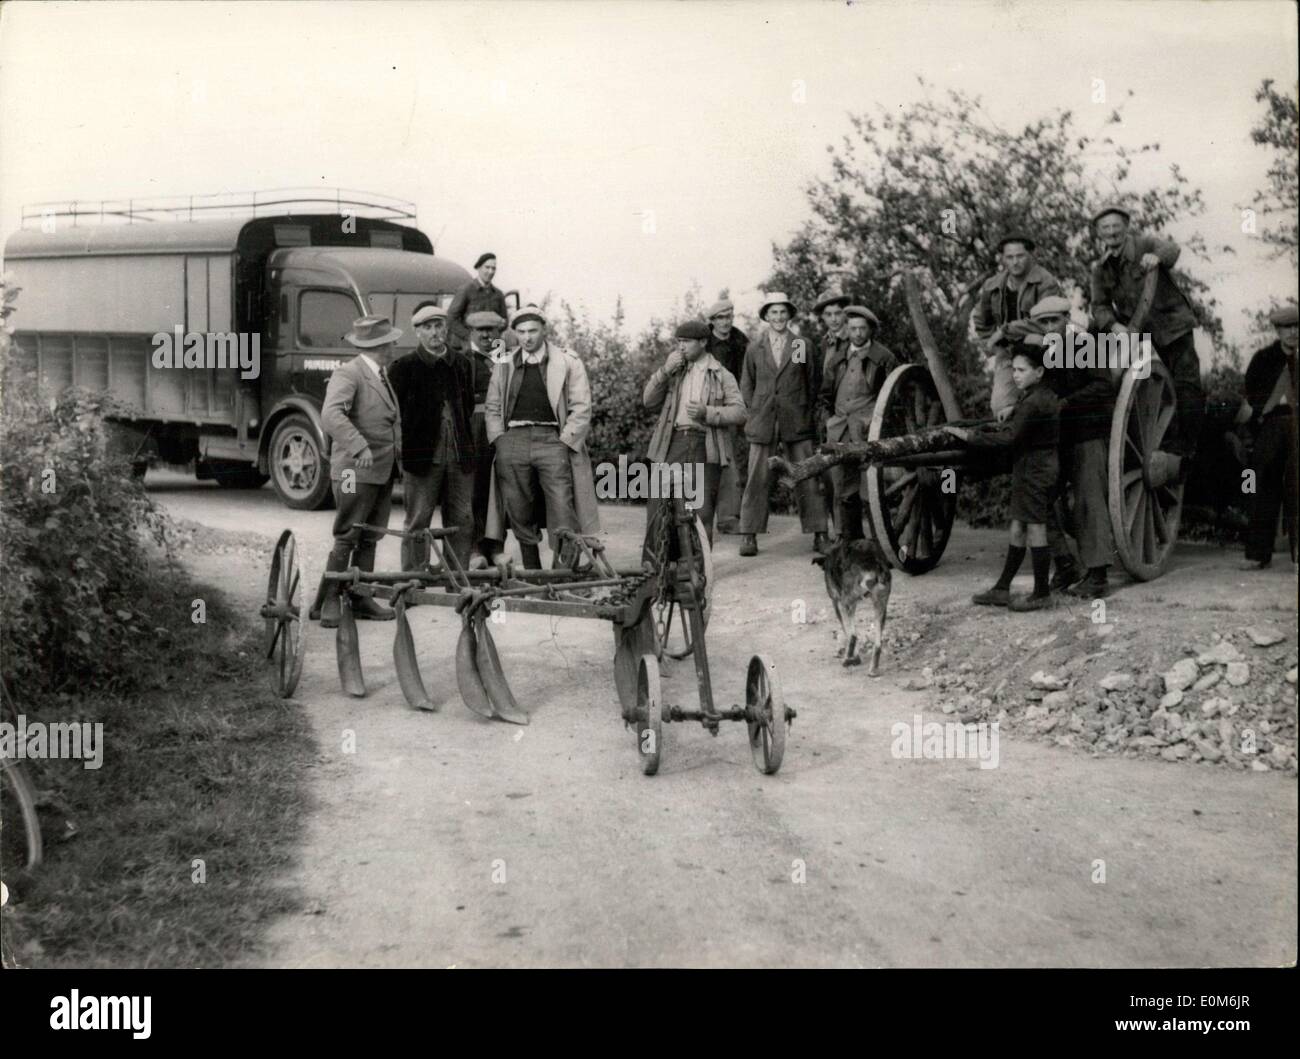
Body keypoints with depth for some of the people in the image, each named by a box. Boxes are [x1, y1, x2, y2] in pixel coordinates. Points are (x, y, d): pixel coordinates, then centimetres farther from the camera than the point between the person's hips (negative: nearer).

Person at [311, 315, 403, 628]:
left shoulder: (382, 376, 18)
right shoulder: (347, 374, -12)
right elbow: (331, 415, -27)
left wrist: (399, 454, 18)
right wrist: (359, 447, -38)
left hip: (383, 471, 9)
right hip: (356, 472, -9)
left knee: (370, 538, 11)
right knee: (347, 539, -5)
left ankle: (361, 599, 18)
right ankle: (328, 602, 2)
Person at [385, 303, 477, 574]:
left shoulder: (462, 364, 11)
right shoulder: (404, 367, -1)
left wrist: (467, 444, 10)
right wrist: (402, 455, -5)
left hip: (460, 457, 4)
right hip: (422, 457, -4)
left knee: (462, 522, 7)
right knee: (417, 523, 1)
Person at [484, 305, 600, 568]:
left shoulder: (567, 362, 6)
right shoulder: (504, 366, 16)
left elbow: (581, 408, 2)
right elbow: (492, 408, 18)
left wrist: (564, 443, -6)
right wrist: (500, 441, 4)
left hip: (552, 440, -3)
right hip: (513, 441, 3)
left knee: (562, 515, -11)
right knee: (521, 517, 4)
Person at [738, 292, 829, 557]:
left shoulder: (804, 346, 6)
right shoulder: (754, 348, 9)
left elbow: (815, 382, 11)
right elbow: (746, 384, 16)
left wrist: (807, 413, 7)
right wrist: (755, 411, 8)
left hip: (797, 423, 0)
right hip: (763, 423, 1)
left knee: (808, 480, -2)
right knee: (757, 480, -3)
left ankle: (819, 536, 3)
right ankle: (749, 536, 4)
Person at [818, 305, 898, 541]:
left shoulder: (883, 357, 3)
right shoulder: (838, 357, 17)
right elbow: (826, 392, 25)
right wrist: (829, 417, 14)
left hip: (869, 431, -5)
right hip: (840, 431, 5)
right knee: (843, 491, 8)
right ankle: (849, 540, 16)